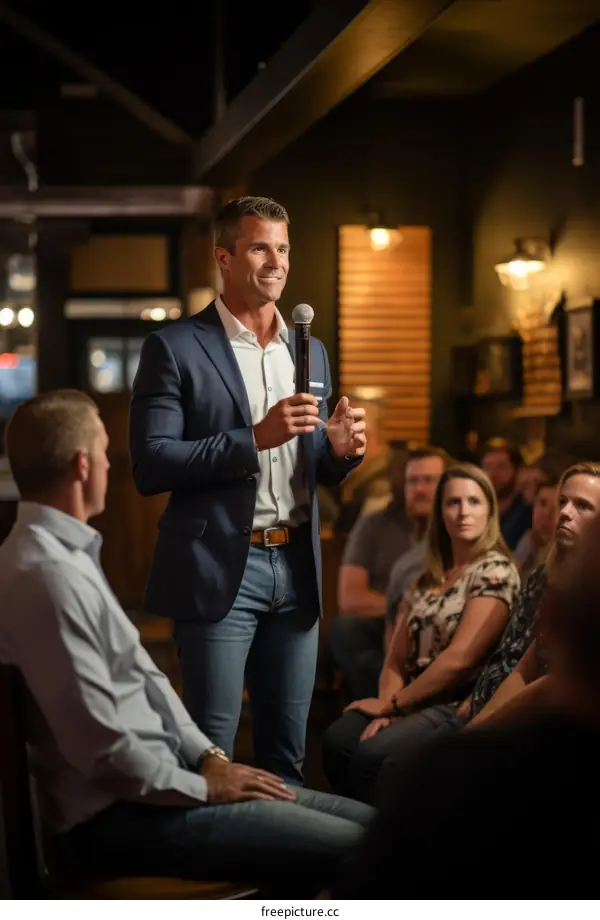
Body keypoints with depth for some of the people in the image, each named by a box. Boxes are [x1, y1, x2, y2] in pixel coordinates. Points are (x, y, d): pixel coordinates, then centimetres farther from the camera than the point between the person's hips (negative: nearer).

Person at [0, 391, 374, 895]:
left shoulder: (68, 554, 11)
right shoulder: (47, 573, -22)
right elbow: (99, 743, -25)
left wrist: (208, 755, 7)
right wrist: (202, 787, -12)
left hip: (156, 784, 10)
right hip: (120, 814, -10)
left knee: (365, 822, 6)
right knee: (351, 849, -16)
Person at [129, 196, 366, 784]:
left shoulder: (311, 352, 14)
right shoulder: (175, 348, -4)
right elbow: (149, 466, -12)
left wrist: (340, 450, -4)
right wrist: (254, 437, -20)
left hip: (296, 569, 5)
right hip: (219, 570, -5)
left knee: (286, 754, 11)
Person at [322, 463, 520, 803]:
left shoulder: (495, 571, -7)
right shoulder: (430, 577, 17)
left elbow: (460, 658, -16)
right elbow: (397, 659, 12)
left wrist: (392, 704, -8)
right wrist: (387, 707, -9)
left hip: (457, 707, -6)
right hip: (414, 704, 6)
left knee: (372, 756, -30)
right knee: (337, 741, -22)